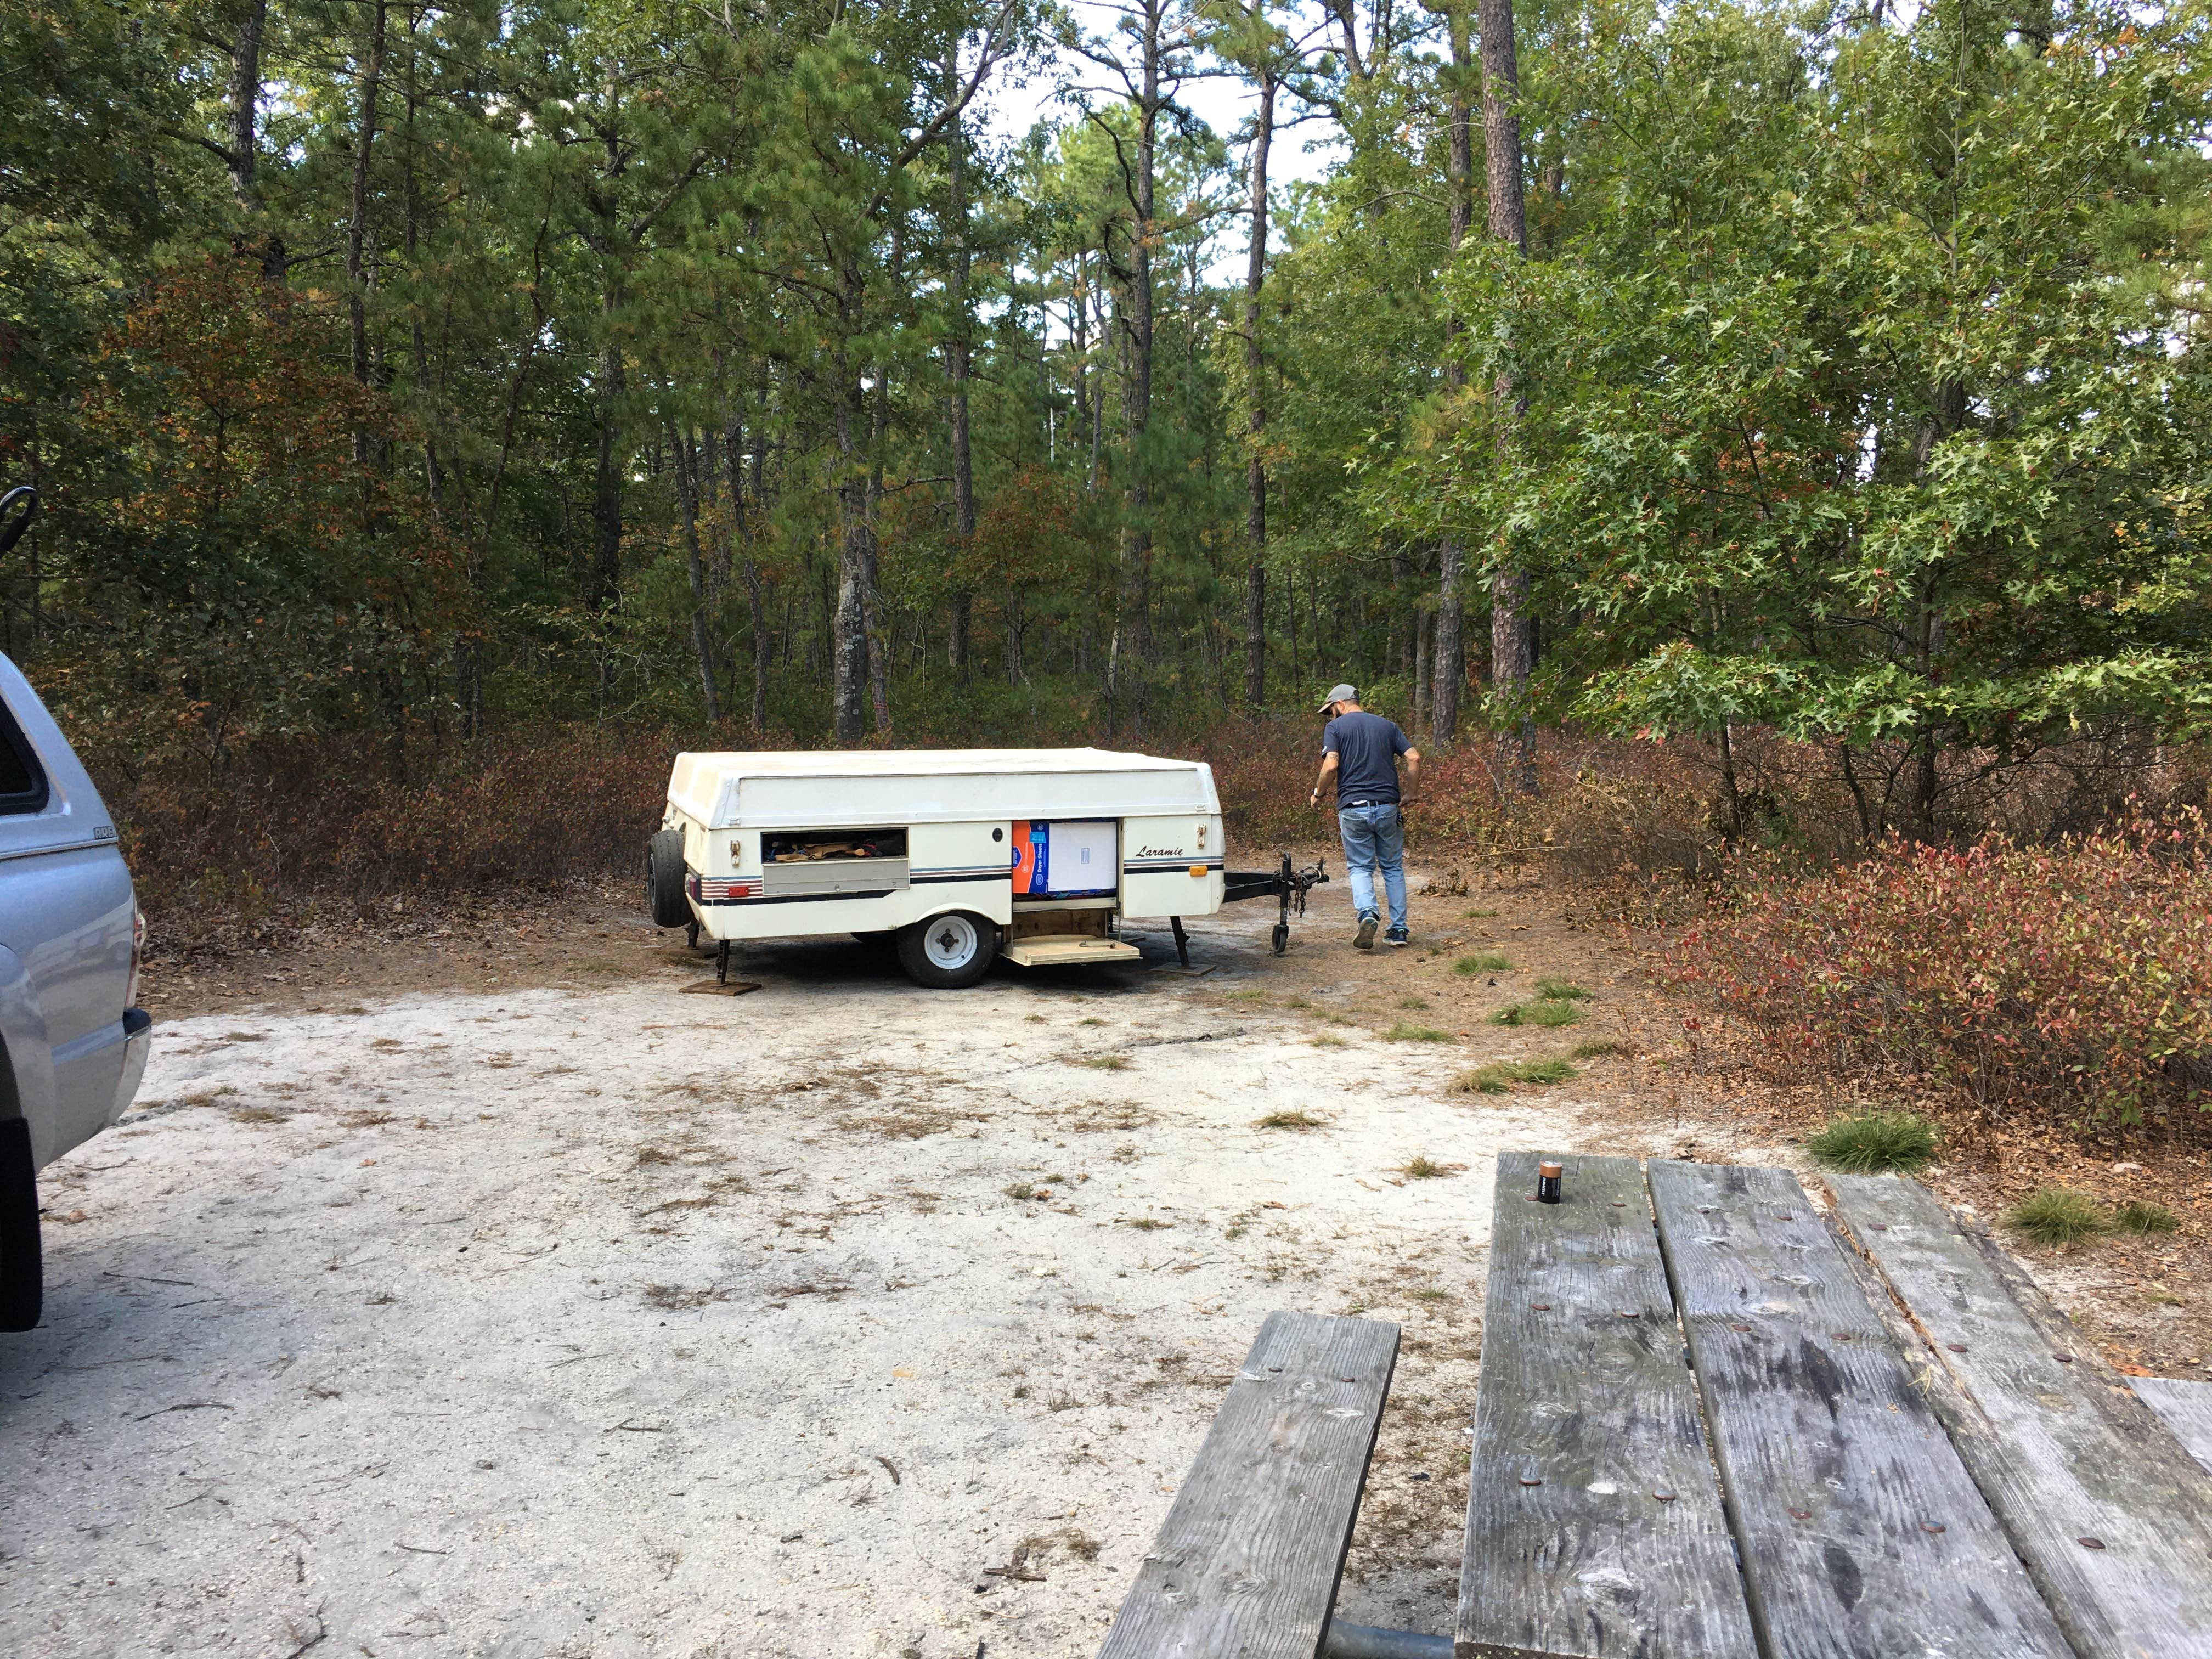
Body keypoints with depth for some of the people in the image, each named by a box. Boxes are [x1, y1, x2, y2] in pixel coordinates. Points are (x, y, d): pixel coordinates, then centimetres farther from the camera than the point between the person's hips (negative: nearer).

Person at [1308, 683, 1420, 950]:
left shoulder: (1335, 727, 2)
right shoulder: (1387, 725, 12)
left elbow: (1331, 766, -12)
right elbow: (1414, 758, 2)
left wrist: (1318, 793, 3)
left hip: (1353, 808, -2)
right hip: (1387, 807, 3)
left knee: (1360, 867, 8)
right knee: (1393, 868, 14)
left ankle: (1367, 914, -18)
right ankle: (1398, 930, 12)